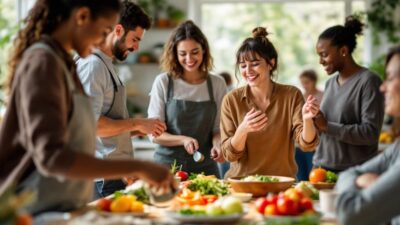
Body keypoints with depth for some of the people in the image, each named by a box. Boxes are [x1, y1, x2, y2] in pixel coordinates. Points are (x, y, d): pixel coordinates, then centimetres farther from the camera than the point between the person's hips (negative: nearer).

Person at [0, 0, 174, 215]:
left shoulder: (62, 62, 12)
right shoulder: (43, 62, -16)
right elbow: (52, 157, -27)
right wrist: (138, 167, -28)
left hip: (63, 208, 9)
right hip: (38, 212, -9)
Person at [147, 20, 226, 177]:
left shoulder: (217, 84, 2)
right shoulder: (163, 82, -5)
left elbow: (218, 128, 7)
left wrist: (217, 144, -14)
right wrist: (183, 140, -21)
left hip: (204, 168, 2)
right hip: (168, 165, -2)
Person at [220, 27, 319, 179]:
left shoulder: (291, 95, 0)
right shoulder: (231, 100, 0)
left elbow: (306, 144, -9)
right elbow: (230, 154, -2)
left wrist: (307, 119, -28)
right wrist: (242, 130, -20)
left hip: (282, 184, 0)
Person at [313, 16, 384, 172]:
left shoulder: (368, 81, -8)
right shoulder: (330, 83, 14)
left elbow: (371, 133, -15)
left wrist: (327, 126, -17)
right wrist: (314, 121, 0)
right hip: (322, 168, 6)